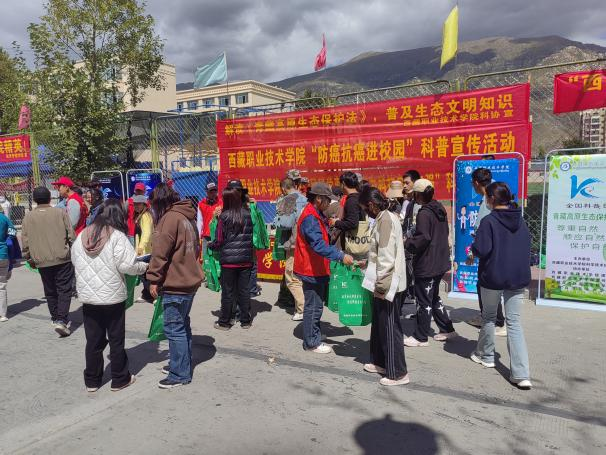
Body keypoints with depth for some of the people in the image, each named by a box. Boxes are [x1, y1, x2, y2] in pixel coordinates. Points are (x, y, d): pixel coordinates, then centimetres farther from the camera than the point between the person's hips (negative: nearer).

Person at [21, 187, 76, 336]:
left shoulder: (28, 217, 2)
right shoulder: (60, 213, -3)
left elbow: (24, 241, 5)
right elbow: (71, 235, -4)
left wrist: (29, 259, 17)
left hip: (42, 261, 3)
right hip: (62, 258, -2)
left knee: (50, 291, 16)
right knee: (64, 290, 1)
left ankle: (56, 318, 26)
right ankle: (61, 320, -10)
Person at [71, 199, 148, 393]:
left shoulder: (82, 236, 2)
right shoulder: (117, 236, -15)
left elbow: (75, 261, 12)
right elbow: (127, 265, -20)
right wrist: (145, 266, -3)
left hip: (87, 297, 5)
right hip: (112, 297, -4)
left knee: (93, 340, 15)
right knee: (116, 340, 10)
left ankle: (92, 381, 26)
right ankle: (120, 379, 21)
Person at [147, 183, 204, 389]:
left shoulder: (170, 217, -15)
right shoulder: (187, 216, 13)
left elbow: (160, 252, -18)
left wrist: (153, 279, -10)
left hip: (175, 283, -10)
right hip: (190, 279, 10)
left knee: (174, 328, -1)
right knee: (182, 325, 20)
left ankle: (180, 374, 7)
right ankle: (182, 364, 32)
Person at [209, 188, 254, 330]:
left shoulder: (224, 216, -11)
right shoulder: (248, 214, -1)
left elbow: (220, 241, -9)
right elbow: (253, 235, 4)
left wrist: (210, 245, 10)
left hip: (228, 259, -3)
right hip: (246, 259, 3)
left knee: (227, 291, 8)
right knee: (244, 290, 12)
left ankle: (224, 322, 18)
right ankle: (245, 320, 20)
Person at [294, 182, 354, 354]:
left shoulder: (317, 215, 13)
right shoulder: (310, 218, -21)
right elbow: (319, 245, -31)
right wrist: (341, 256, -34)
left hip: (318, 270, 11)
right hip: (312, 271, -10)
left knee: (316, 306, 17)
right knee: (313, 307, 0)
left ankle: (314, 339, 28)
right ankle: (312, 343, 12)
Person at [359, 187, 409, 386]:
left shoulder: (386, 220, -19)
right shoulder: (385, 218, 11)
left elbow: (387, 258, -23)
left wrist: (381, 286, -21)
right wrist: (367, 263, 24)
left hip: (387, 283, -10)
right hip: (383, 282, 10)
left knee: (390, 327, 0)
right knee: (379, 324, 20)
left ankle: (398, 373, 11)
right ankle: (380, 362, 34)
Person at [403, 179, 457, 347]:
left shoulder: (424, 213, -19)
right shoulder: (440, 209, 8)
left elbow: (422, 238, -27)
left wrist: (407, 243, -11)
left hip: (426, 265, -9)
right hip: (440, 262, 9)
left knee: (424, 301, 2)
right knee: (434, 298, 22)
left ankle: (420, 337, 13)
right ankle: (447, 329, 28)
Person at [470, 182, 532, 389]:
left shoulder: (489, 221, -13)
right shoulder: (520, 220, 6)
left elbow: (481, 250, -19)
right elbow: (527, 247, 15)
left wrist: (473, 245, 2)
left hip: (493, 277, -4)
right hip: (518, 278, 5)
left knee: (489, 317, 17)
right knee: (514, 322, 5)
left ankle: (485, 356, 33)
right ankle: (521, 374, -2)